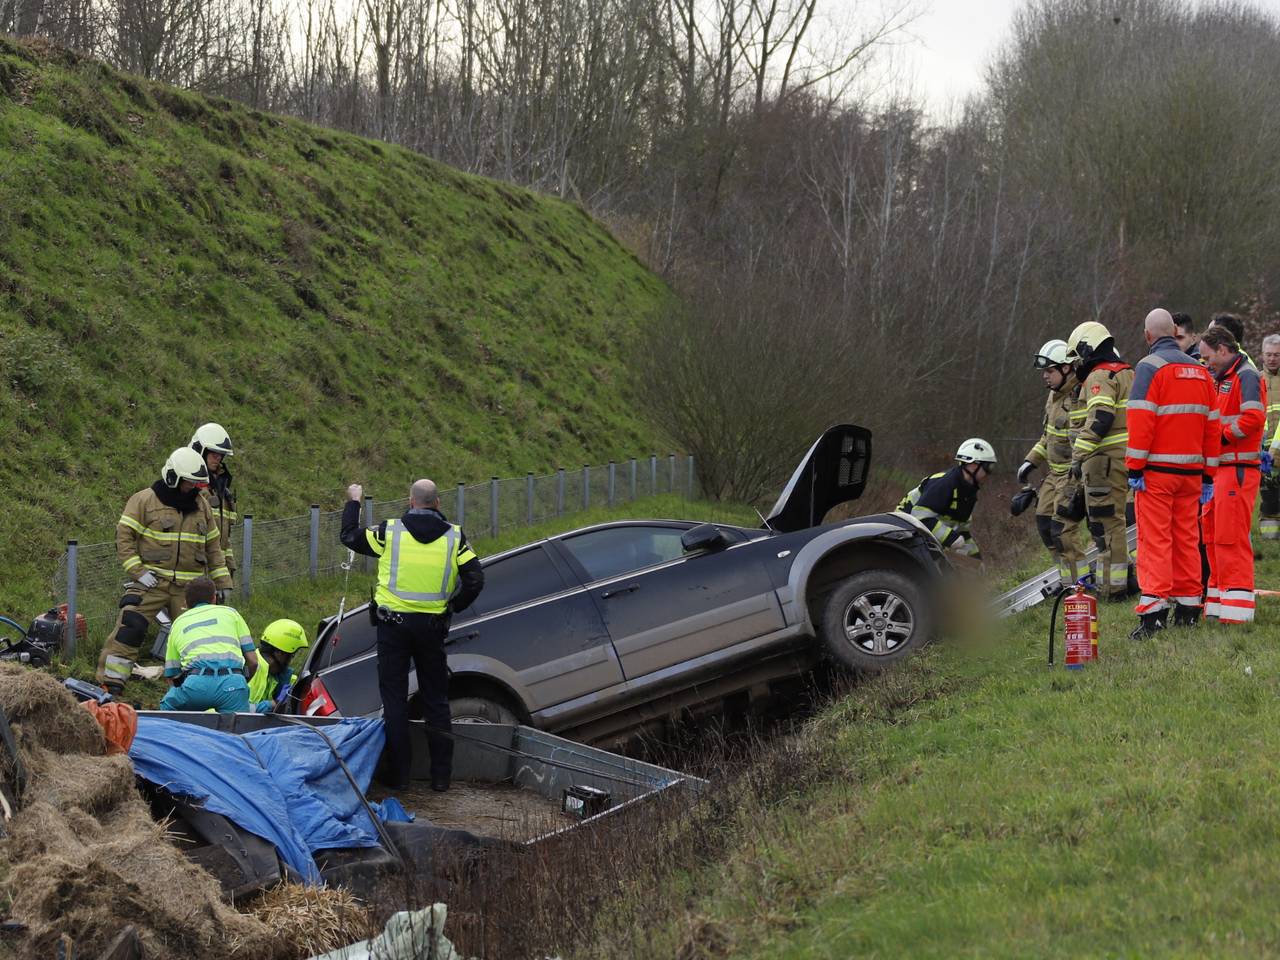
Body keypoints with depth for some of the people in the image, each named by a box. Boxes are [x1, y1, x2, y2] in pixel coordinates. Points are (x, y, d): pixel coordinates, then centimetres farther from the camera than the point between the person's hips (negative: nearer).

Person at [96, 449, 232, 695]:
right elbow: (124, 536, -5)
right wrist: (138, 571, -15)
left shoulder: (201, 505, 15)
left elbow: (213, 548, 21)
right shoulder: (144, 500, -2)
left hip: (189, 588, 5)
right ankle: (110, 685, -15)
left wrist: (223, 583, 16)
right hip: (152, 581, -5)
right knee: (129, 628, -17)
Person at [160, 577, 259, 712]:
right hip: (233, 682, -1)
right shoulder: (230, 613, 25)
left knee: (167, 706, 26)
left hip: (197, 682, 1)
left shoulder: (178, 623, 29)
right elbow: (253, 661, 20)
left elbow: (172, 677, 30)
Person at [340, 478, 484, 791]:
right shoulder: (453, 537, -2)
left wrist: (353, 502, 23)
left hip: (393, 624, -2)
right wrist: (452, 607, 11)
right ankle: (441, 775, 12)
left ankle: (398, 774, 5)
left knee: (394, 701, 5)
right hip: (432, 627, 2)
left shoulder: (390, 531, -7)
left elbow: (350, 537, 8)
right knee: (436, 701, 11)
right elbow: (475, 580, -5)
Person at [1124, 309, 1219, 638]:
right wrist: (1208, 475, 18)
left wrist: (1135, 468, -12)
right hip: (1191, 471, 6)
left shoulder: (1150, 367, -7)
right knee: (1186, 539, 12)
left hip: (1156, 472, -6)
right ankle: (1188, 609, 15)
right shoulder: (1199, 370, 13)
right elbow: (1211, 425, 14)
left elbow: (1141, 420, -15)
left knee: (1154, 540, -7)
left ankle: (1153, 613, -14)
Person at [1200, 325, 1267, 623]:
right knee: (1213, 535, 13)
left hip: (1238, 469, -10)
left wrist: (1222, 436, -15)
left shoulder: (1246, 377, -10)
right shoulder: (1224, 379, 22)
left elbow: (1253, 417, -23)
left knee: (1230, 538, -10)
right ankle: (1218, 603, 21)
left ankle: (1237, 609, -9)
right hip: (1220, 469, 10)